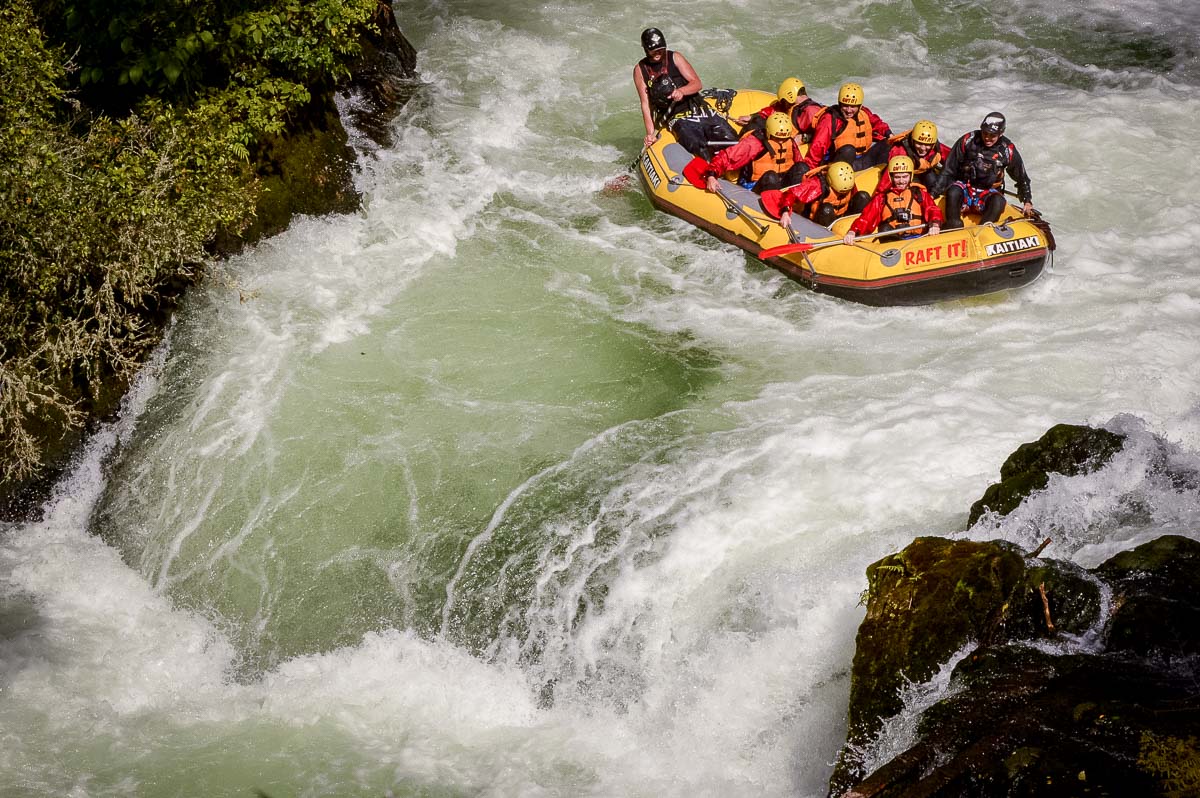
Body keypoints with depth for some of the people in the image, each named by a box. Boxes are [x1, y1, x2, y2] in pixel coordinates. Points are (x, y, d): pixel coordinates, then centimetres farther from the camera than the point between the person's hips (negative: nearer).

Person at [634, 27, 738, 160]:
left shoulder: (675, 58, 7)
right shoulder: (640, 70, 6)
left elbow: (697, 84, 1)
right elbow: (645, 104, 4)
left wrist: (681, 91, -21)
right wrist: (650, 133, -5)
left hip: (698, 108, 3)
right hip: (676, 118, -3)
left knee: (731, 139, -17)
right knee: (699, 149, -31)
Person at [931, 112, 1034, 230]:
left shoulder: (1007, 150, -3)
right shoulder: (968, 140, -7)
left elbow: (1022, 177, 12)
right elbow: (949, 169, -3)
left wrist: (1027, 201, 8)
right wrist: (934, 192, -7)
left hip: (988, 192, 1)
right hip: (964, 187, -1)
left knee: (998, 202, -33)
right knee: (953, 192, -35)